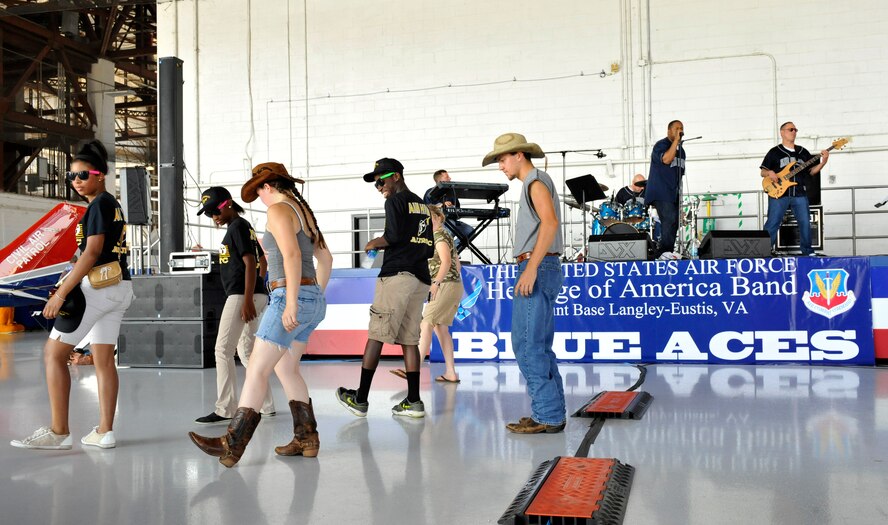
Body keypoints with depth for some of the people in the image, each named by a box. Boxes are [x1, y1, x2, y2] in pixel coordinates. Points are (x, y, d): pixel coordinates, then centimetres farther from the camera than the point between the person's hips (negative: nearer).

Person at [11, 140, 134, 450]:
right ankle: (105, 432, 8)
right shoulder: (113, 205, 18)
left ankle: (59, 432, -3)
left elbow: (92, 252, -18)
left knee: (54, 353, -3)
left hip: (97, 287, -9)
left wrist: (61, 292, -20)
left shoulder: (99, 204, -10)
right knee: (103, 359, 8)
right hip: (118, 288, 9)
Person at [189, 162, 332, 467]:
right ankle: (306, 438, 18)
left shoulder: (279, 210, -8)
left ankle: (232, 445, -9)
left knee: (257, 370, -9)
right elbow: (326, 259, 24)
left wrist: (291, 302, -26)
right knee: (286, 369, 16)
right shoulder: (303, 211, 19)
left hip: (289, 297, -9)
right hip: (313, 299, 9)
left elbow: (292, 255, -22)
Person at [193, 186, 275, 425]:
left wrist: (247, 300, -22)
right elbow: (262, 262, 24)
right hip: (256, 295, 10)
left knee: (223, 350, -8)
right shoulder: (245, 227, 19)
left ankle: (225, 409, -10)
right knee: (246, 351, 15)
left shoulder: (237, 226, -9)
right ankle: (267, 406, 17)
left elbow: (250, 264, -18)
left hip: (241, 295, -10)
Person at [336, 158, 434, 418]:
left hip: (396, 275, -8)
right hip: (421, 279, 8)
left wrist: (374, 244, 1)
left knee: (375, 335, -4)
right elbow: (429, 248, 21)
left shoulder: (395, 201, -2)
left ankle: (360, 399, 0)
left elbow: (394, 234, -16)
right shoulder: (423, 206, 22)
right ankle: (414, 401, 4)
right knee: (409, 339, 7)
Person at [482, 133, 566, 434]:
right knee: (539, 346, 11)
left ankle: (546, 416, -9)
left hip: (537, 268, -11)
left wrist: (530, 268, -27)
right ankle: (552, 413, 14)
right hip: (539, 271, 11)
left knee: (527, 344, -11)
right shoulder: (534, 183, 24)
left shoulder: (536, 180, -7)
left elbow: (550, 222, -22)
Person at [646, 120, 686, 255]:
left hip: (674, 194, 8)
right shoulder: (661, 145, -5)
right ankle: (665, 252, -19)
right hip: (661, 194, -8)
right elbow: (666, 159, -25)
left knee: (674, 224, 6)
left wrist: (679, 192, 21)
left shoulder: (681, 150, 19)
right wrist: (676, 140, -20)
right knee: (669, 220, -19)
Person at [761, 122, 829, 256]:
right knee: (772, 223, -7)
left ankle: (807, 251, 14)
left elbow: (811, 171, 16)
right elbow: (763, 172, 6)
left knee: (805, 223, 2)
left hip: (799, 194, 4)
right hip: (778, 193, -4)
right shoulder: (774, 152, 7)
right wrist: (769, 173, -16)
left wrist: (823, 162, 1)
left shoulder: (803, 152, 18)